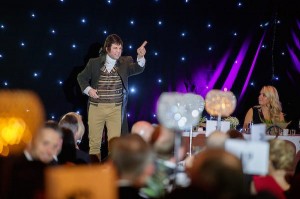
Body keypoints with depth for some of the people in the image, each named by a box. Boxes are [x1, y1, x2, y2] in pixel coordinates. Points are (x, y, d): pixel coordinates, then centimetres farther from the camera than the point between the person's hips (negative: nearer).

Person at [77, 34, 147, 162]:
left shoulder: (125, 63, 0)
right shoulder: (94, 63, 1)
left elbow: (137, 69, -19)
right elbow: (81, 77, 13)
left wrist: (140, 57, -38)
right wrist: (88, 89, -6)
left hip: (115, 109, -1)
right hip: (96, 107, 1)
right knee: (94, 142, 8)